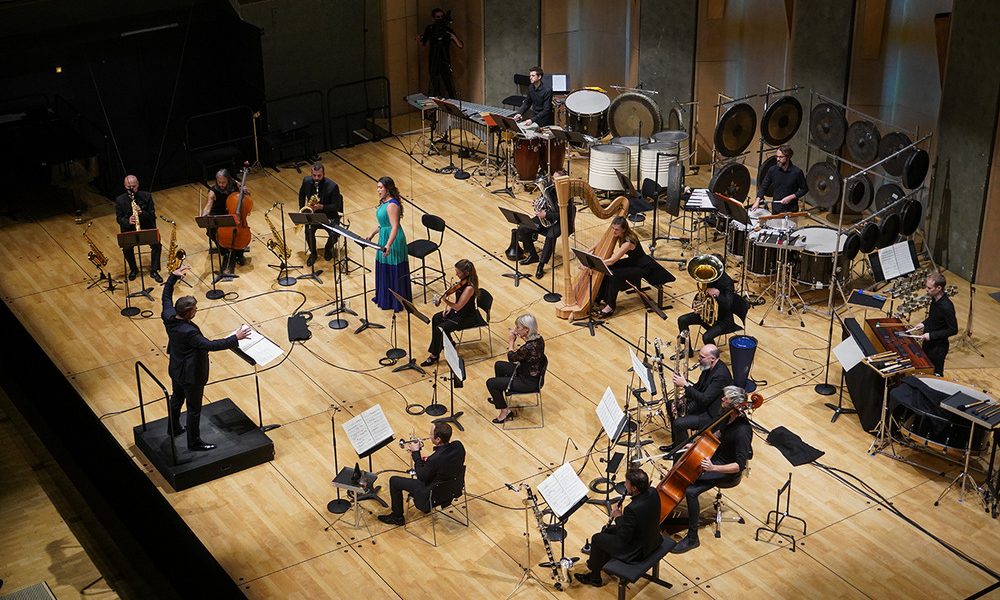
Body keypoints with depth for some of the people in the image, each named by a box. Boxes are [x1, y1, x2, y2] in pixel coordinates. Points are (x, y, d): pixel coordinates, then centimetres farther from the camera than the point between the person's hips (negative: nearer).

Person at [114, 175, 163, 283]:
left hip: (147, 228, 0)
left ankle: (154, 271, -6)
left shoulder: (146, 196, -4)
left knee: (156, 244, -25)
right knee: (126, 248, -27)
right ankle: (133, 269, 2)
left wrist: (142, 213, -27)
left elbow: (152, 216, -5)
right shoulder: (120, 200, -3)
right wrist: (128, 221, -25)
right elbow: (119, 218, -2)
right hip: (129, 230, 0)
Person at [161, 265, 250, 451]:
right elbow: (211, 345, -41)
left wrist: (173, 276, 5)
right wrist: (236, 338, -40)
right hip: (191, 375, -9)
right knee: (194, 409, 11)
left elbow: (166, 297, 3)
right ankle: (194, 442, 28)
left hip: (176, 371, 9)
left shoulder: (169, 317, -16)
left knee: (177, 398, 31)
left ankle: (174, 428, 53)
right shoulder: (189, 332, -39)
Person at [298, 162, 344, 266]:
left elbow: (336, 206, -15)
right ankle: (313, 253, -1)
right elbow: (301, 194, 17)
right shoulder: (307, 181, -5)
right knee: (309, 230, -30)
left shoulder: (332, 186, -19)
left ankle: (328, 248, 11)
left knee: (334, 234, -27)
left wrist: (321, 206, -29)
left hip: (329, 215, -2)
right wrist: (302, 209, 6)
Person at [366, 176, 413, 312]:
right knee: (384, 269, 20)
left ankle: (397, 302, 14)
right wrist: (373, 233, 21)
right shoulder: (384, 202, 6)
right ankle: (384, 297, 35)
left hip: (393, 240, -10)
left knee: (394, 271, 2)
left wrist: (388, 245, -35)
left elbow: (395, 227, -29)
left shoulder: (392, 205, -24)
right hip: (384, 237, 10)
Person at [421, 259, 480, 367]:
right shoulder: (463, 281, -2)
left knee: (440, 328, -16)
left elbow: (458, 306, -29)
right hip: (458, 311, 9)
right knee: (436, 318, 2)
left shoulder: (469, 287, -30)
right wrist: (449, 306, 1)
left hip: (467, 317, -9)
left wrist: (445, 301, -39)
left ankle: (434, 355, 1)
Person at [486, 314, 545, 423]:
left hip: (528, 382, -9)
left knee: (490, 383, -2)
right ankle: (498, 397, 44)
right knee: (498, 365, 26)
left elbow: (511, 358, -16)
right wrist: (523, 337, -3)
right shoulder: (538, 339, -10)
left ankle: (505, 411, 11)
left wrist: (511, 342, -3)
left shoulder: (528, 348, -34)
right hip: (533, 374, 9)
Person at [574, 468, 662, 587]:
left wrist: (618, 517, -10)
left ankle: (594, 577, 33)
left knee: (597, 538, 12)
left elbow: (623, 538, -24)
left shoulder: (632, 509, -36)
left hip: (637, 551, -8)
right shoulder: (653, 492, -13)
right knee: (608, 530, 25)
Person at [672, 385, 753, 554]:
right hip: (714, 457, 10)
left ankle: (692, 538, -10)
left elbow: (739, 466, -31)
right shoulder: (727, 416, -5)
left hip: (727, 470, -10)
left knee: (691, 491, -24)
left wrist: (714, 468, -40)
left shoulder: (742, 431, -32)